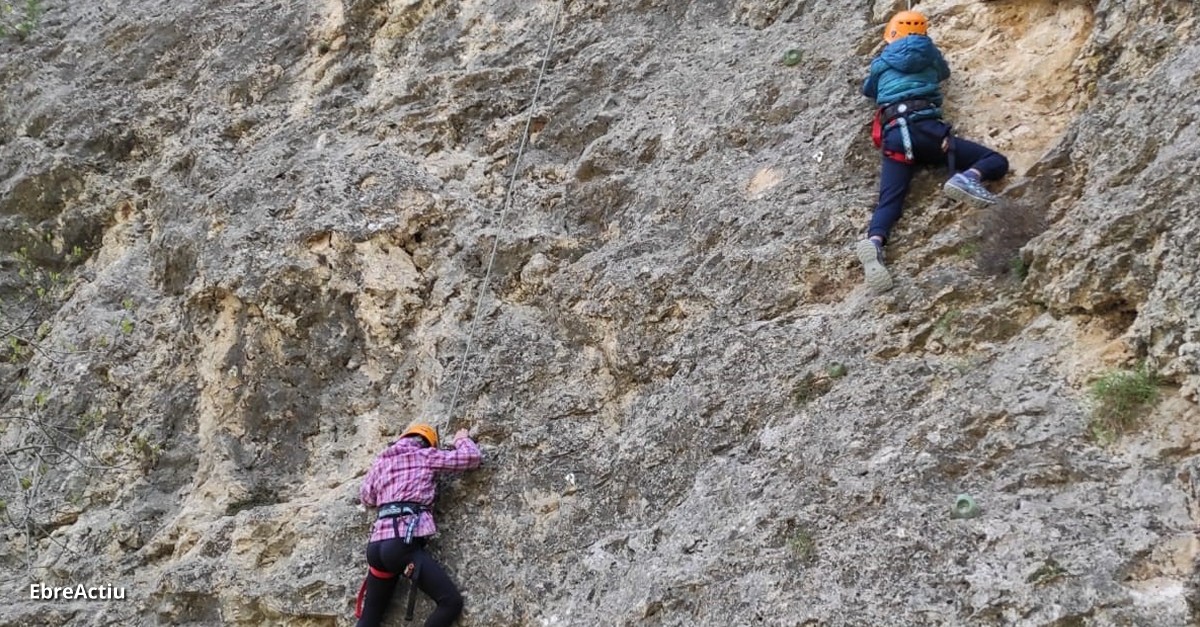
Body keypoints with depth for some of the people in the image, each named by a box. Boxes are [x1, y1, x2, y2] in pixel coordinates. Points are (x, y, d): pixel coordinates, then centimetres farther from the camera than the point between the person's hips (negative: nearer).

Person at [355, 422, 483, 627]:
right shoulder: (425, 455, 9)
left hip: (377, 545, 7)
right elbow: (473, 457, 10)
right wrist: (462, 439, 29)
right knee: (451, 602, -7)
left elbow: (366, 497, 38)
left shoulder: (381, 461, 24)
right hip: (403, 543, -7)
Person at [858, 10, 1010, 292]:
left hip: (892, 136, 2)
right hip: (924, 127, -2)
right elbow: (944, 72, 44)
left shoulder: (881, 62, 26)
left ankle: (874, 242, -45)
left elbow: (867, 90, 46)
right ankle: (967, 177, -31)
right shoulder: (927, 50, 22)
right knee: (997, 162, 3)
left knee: (889, 201, -13)